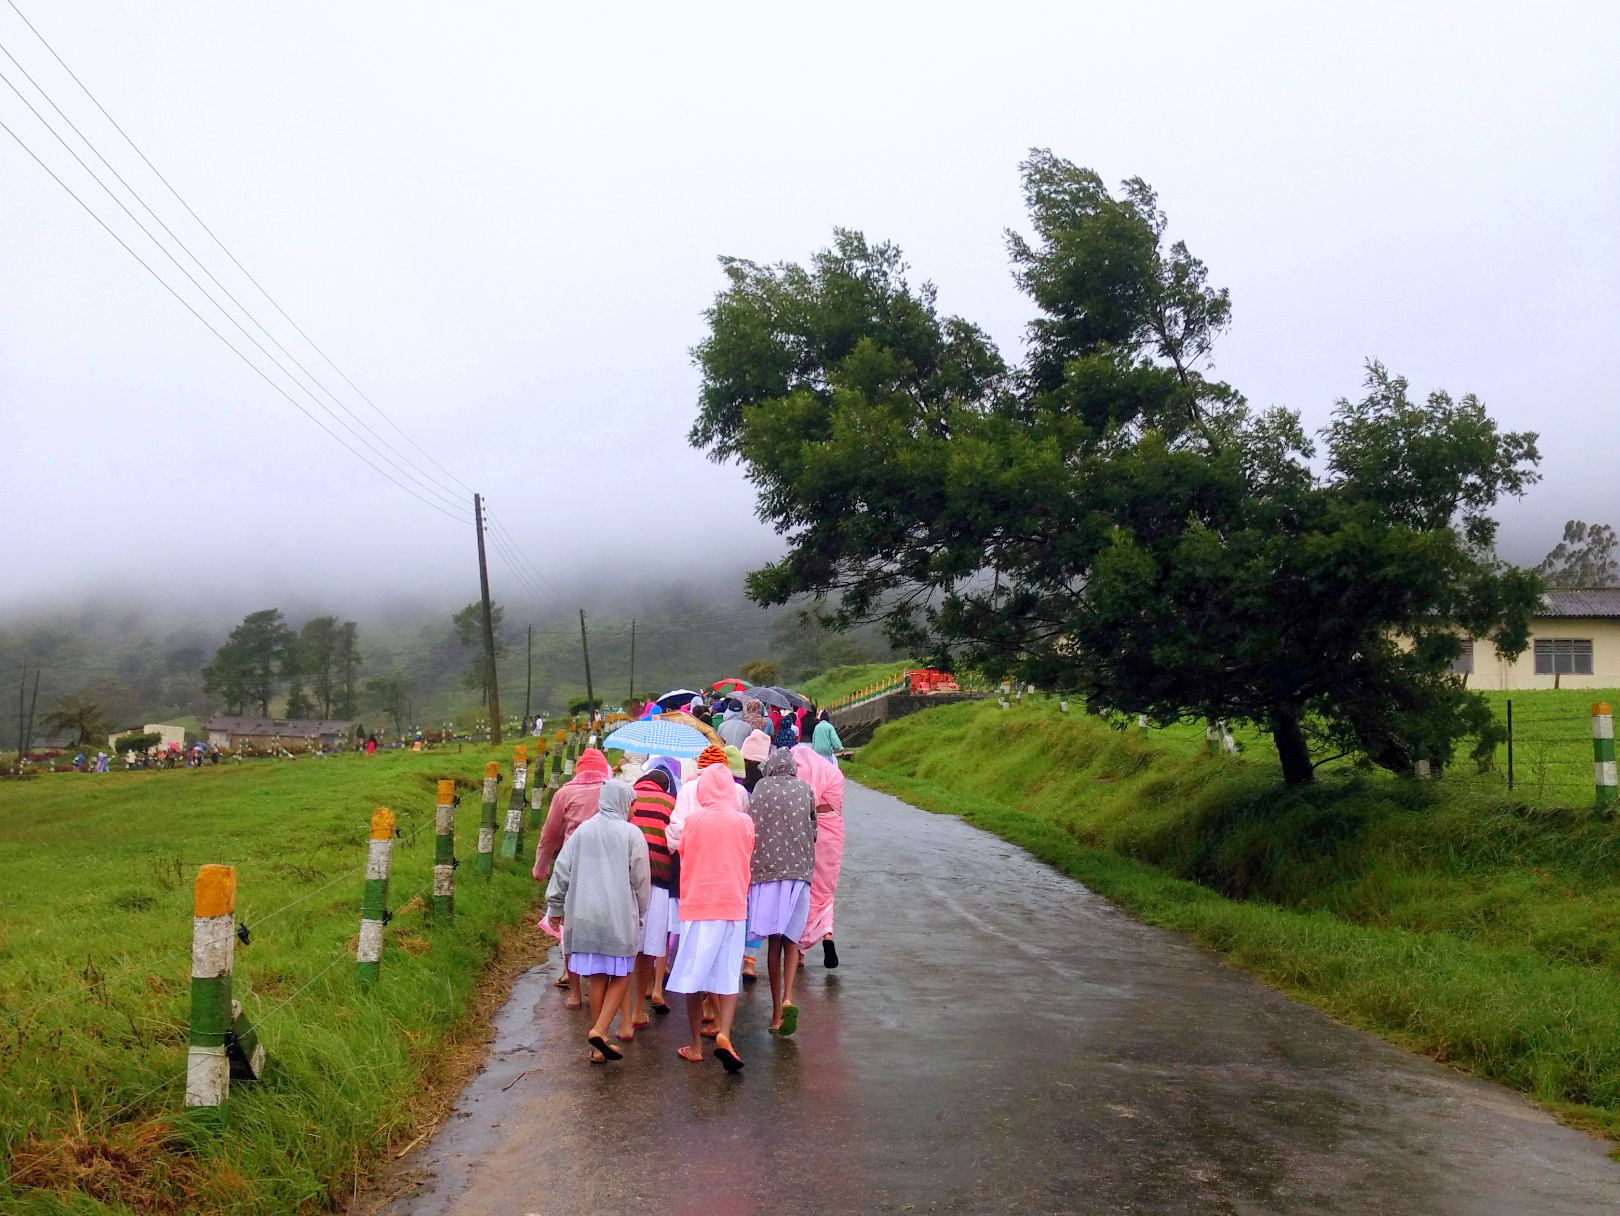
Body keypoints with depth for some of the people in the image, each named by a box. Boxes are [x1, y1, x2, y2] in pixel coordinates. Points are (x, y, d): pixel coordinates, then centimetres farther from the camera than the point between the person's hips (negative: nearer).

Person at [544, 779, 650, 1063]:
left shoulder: (583, 830, 5)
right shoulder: (631, 834, -5)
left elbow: (562, 870, 7)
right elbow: (641, 880, -1)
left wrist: (555, 907, 19)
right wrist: (641, 913, 12)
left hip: (585, 915, 4)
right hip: (620, 915, -4)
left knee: (598, 977, 11)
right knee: (621, 975, 8)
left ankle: (598, 1048, 13)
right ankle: (600, 1029, -10)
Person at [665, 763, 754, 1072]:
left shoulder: (693, 819, -8)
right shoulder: (745, 822, -3)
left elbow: (681, 852, 7)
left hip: (697, 905, -1)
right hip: (734, 904, 1)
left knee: (695, 975, 8)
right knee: (728, 975, 6)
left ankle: (696, 1043, 14)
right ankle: (723, 1032, -14)